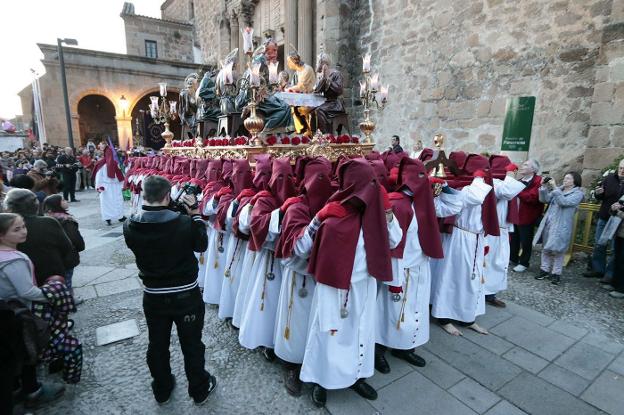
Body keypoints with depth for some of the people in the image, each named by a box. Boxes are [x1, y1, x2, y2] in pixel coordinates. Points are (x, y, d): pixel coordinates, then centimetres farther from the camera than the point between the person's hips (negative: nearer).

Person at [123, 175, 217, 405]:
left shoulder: (130, 227, -16)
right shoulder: (184, 223, -25)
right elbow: (201, 245, -7)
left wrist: (168, 212, 1)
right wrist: (195, 213, -3)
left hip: (153, 298, 3)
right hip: (186, 296, -3)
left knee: (157, 345, 24)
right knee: (192, 345, 17)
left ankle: (162, 390, 46)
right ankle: (199, 390, 38)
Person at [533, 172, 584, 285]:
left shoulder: (578, 193, -2)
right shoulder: (558, 190, 12)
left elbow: (564, 202, -19)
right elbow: (544, 199, 4)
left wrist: (555, 188, -20)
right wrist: (544, 187, -8)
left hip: (561, 226, -5)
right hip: (548, 223, 5)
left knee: (557, 250, 0)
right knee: (545, 247, 9)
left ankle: (556, 273, 11)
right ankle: (544, 269, 20)